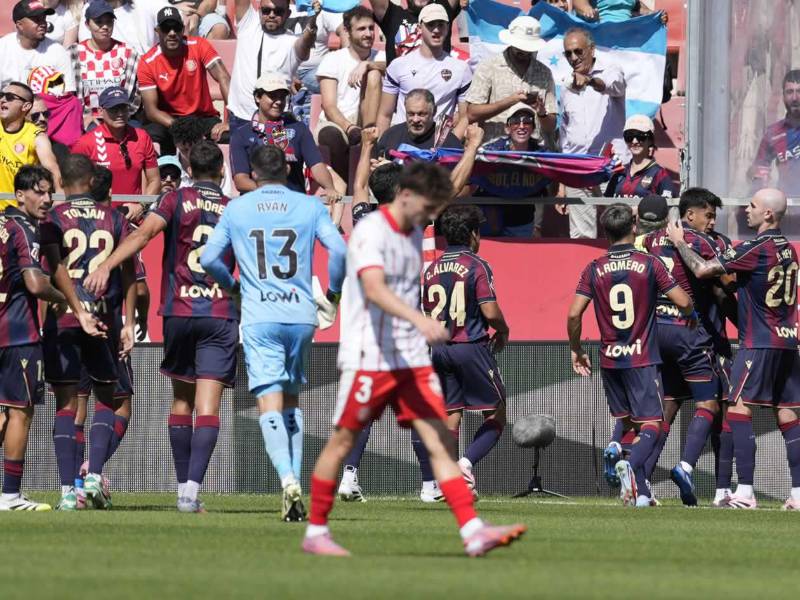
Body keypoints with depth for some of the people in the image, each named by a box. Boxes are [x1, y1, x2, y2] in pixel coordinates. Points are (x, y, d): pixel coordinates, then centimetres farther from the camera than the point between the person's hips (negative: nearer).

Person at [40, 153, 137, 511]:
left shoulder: (53, 219, 0)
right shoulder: (114, 219, 7)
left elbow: (53, 270, -10)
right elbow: (128, 273, 4)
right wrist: (129, 323, 6)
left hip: (63, 319, -2)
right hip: (105, 317, 2)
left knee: (66, 403, 2)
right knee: (105, 397, 16)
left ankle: (68, 490, -3)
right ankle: (94, 475, 0)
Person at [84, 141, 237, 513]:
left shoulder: (176, 200, 2)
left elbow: (144, 233, -16)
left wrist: (106, 266, -24)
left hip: (178, 312, 0)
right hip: (220, 314, 0)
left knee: (181, 399, 16)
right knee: (208, 406, -7)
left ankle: (183, 484, 19)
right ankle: (192, 489, -21)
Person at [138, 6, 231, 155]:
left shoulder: (199, 47, -9)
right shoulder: (148, 63, -10)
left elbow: (223, 78, -18)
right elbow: (151, 110, -12)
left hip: (203, 117, 0)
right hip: (168, 120, 0)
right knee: (150, 135, -33)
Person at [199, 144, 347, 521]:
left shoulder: (237, 209, 7)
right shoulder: (310, 206, 6)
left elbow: (209, 259, 6)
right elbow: (339, 250, -5)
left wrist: (232, 286, 26)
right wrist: (333, 294, 10)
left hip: (260, 317, -2)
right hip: (302, 314, 2)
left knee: (270, 403, -9)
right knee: (291, 400, 17)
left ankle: (288, 479, -30)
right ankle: (295, 483, 11)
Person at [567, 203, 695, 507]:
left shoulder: (594, 269, 1)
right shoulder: (650, 264, -5)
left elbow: (574, 314, -5)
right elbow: (684, 303, -6)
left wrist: (576, 350, 11)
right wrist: (691, 316, 18)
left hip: (609, 359, 3)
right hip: (643, 360, -3)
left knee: (628, 425, 14)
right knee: (650, 426, -4)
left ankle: (640, 492, 11)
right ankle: (631, 465, -33)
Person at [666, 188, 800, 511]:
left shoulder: (756, 248, -14)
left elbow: (703, 269, -14)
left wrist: (680, 243, 1)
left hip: (760, 343, -8)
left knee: (738, 409, -6)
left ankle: (745, 492, -13)